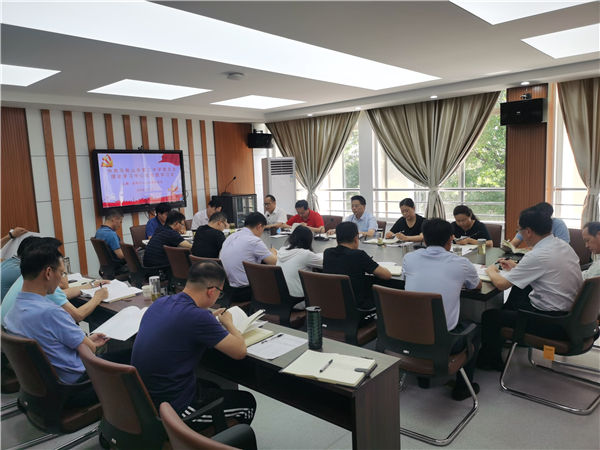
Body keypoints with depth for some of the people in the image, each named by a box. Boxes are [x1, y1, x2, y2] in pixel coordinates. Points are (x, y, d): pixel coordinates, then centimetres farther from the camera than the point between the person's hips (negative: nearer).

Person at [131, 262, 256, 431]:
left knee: (213, 387, 31)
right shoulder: (197, 317, -27)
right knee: (246, 402, 13)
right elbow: (240, 351, -18)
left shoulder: (160, 302, -1)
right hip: (173, 410, -8)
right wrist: (228, 323, 1)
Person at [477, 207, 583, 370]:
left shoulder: (537, 255, -26)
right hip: (571, 312, 10)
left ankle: (490, 361, 23)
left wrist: (491, 271, 2)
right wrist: (516, 267, 17)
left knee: (489, 316, 0)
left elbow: (501, 284, -19)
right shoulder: (563, 245, 2)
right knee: (519, 290, 28)